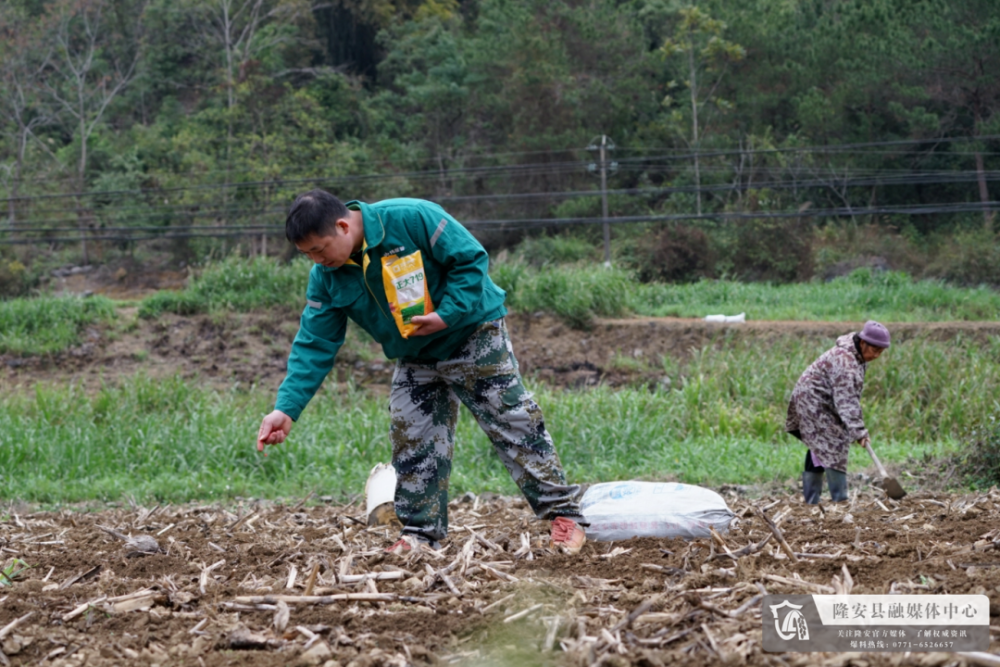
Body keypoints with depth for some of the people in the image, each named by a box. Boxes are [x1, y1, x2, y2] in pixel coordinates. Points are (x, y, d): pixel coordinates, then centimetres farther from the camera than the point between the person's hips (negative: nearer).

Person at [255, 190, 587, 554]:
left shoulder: (410, 219, -28)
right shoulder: (326, 278, -9)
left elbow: (471, 259, -21)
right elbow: (314, 346, -8)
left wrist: (447, 315, -29)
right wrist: (287, 408, -19)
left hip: (472, 336, -6)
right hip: (414, 360, 6)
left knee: (513, 424, -5)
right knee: (412, 444, 3)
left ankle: (563, 514, 0)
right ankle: (421, 533, 14)